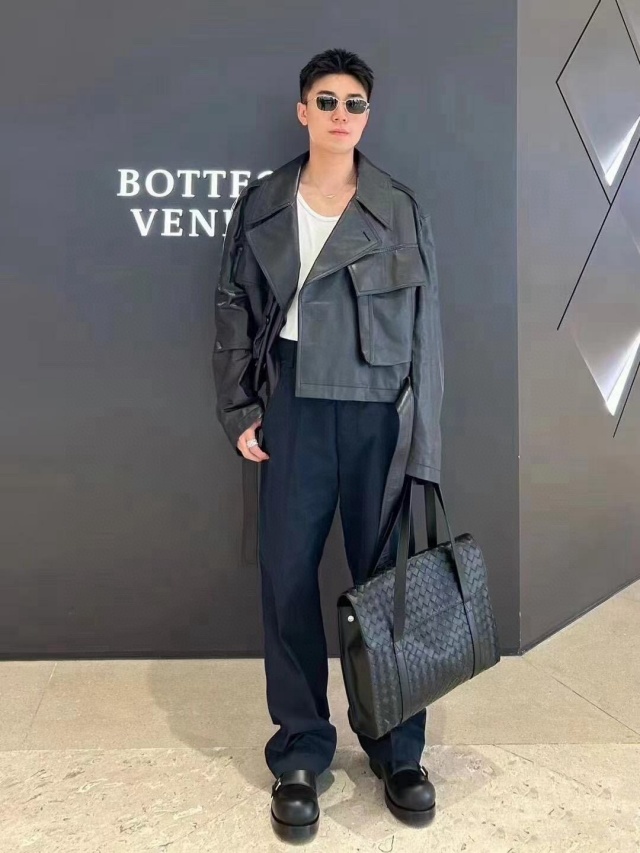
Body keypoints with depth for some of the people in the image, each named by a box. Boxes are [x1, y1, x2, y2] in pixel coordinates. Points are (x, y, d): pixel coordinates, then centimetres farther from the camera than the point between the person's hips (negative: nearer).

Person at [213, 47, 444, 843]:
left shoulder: (401, 211, 2)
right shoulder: (261, 204, 6)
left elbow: (424, 330, 0)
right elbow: (234, 308, 8)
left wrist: (422, 445, -4)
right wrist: (240, 410, -1)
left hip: (379, 412, -1)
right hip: (294, 406, 1)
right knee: (287, 575, 3)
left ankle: (398, 750, 24)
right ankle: (299, 754, 20)